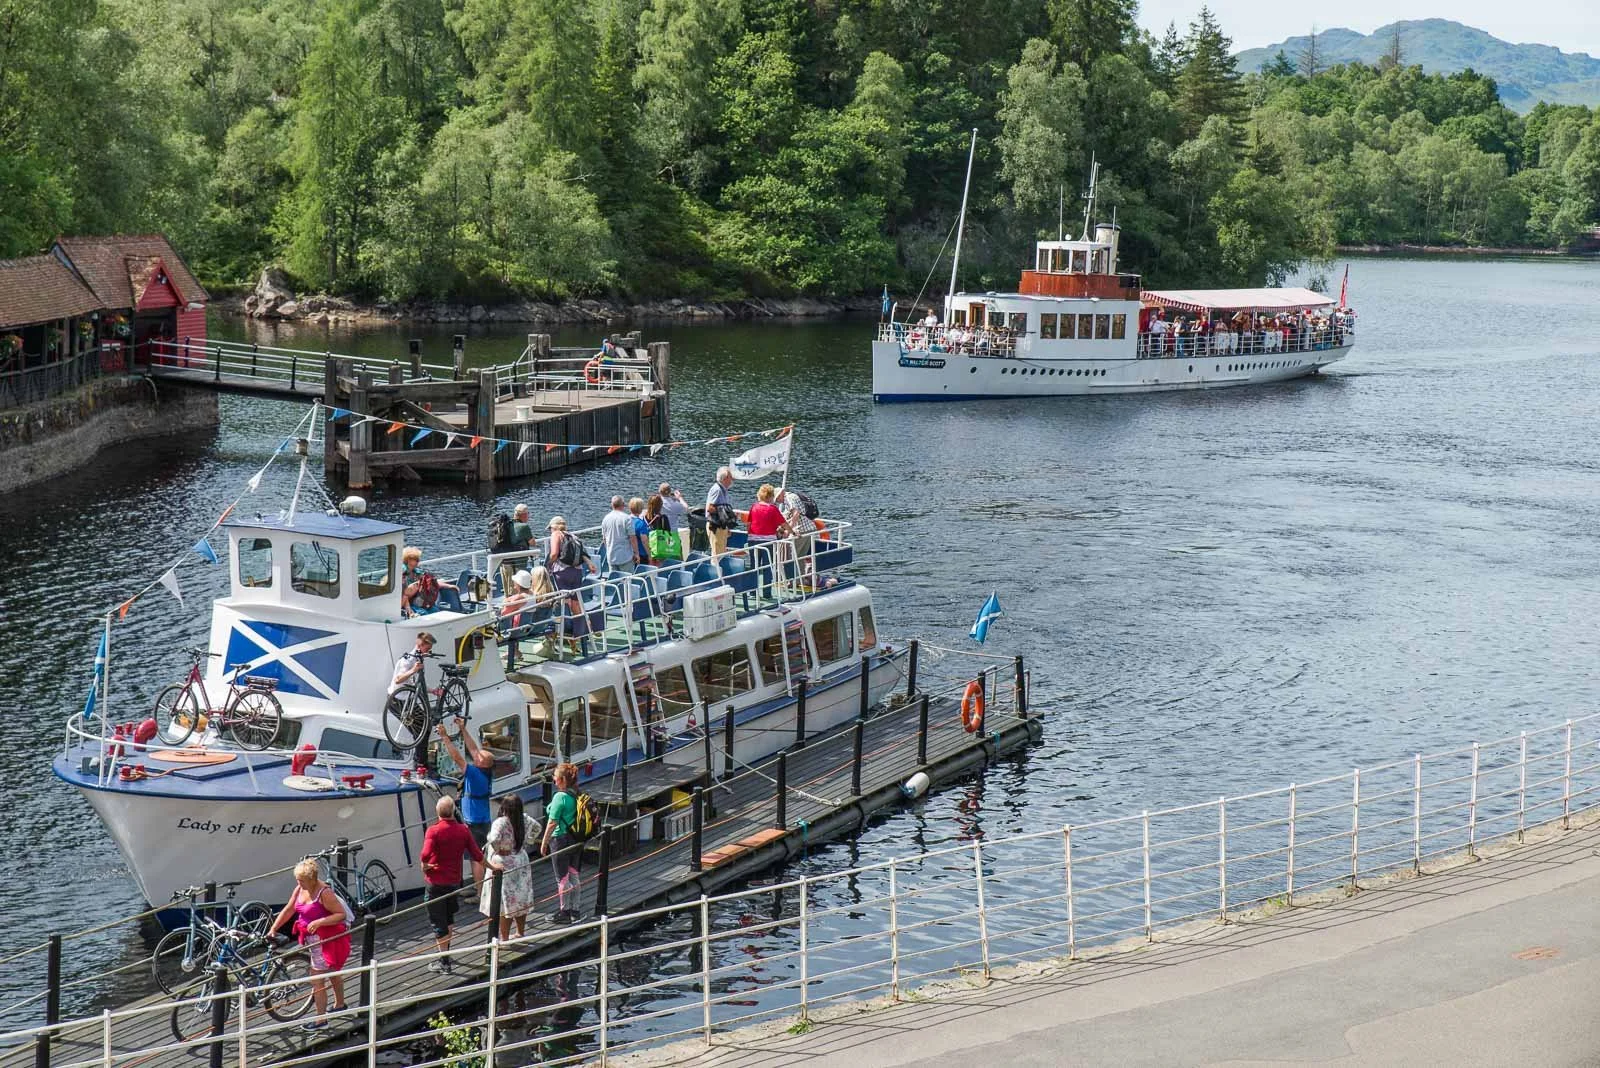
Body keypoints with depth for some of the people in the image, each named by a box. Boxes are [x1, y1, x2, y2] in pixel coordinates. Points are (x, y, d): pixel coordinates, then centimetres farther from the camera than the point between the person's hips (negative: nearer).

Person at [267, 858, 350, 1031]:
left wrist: (318, 922, -32)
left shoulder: (324, 893, -24)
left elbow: (342, 914, -24)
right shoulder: (300, 889, 0)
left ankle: (321, 1019, 3)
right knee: (332, 971, 26)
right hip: (311, 938, 9)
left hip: (324, 939, -9)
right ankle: (340, 1005, 45)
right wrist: (273, 929, 2)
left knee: (317, 980, -5)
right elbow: (289, 910, 8)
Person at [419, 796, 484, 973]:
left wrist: (424, 867, -10)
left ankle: (444, 962, 2)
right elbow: (478, 857, 2)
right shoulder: (463, 831, -1)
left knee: (438, 922, 2)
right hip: (454, 882, 5)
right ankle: (445, 951, 39)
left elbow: (426, 855, -30)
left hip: (436, 882, -5)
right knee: (448, 918, 25)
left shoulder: (434, 831, -15)